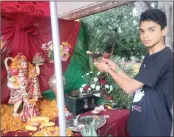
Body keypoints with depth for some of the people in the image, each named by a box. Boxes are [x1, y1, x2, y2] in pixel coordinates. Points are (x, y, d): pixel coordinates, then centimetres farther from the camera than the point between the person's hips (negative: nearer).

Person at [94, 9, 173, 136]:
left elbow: (129, 88, -23)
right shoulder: (149, 56, 6)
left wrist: (108, 70, -9)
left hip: (154, 126, -8)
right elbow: (136, 84, 9)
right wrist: (115, 67, 1)